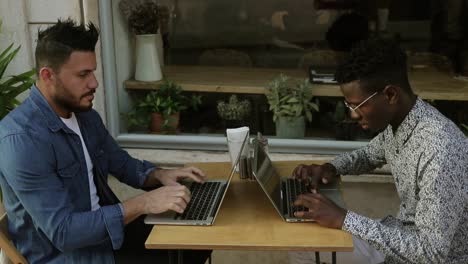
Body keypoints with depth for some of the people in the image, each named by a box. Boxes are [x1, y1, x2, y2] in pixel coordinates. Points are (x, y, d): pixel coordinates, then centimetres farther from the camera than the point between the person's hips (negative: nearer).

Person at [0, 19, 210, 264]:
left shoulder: (85, 114, 1)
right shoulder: (22, 140, -26)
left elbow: (122, 163, 16)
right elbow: (63, 232, -29)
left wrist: (159, 175, -5)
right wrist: (143, 203, -31)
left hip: (103, 225, 8)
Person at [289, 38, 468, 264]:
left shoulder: (440, 150, -34)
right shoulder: (394, 121, -6)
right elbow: (370, 155, 17)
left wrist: (344, 219, -32)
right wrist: (331, 167, -5)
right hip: (401, 235, 8)